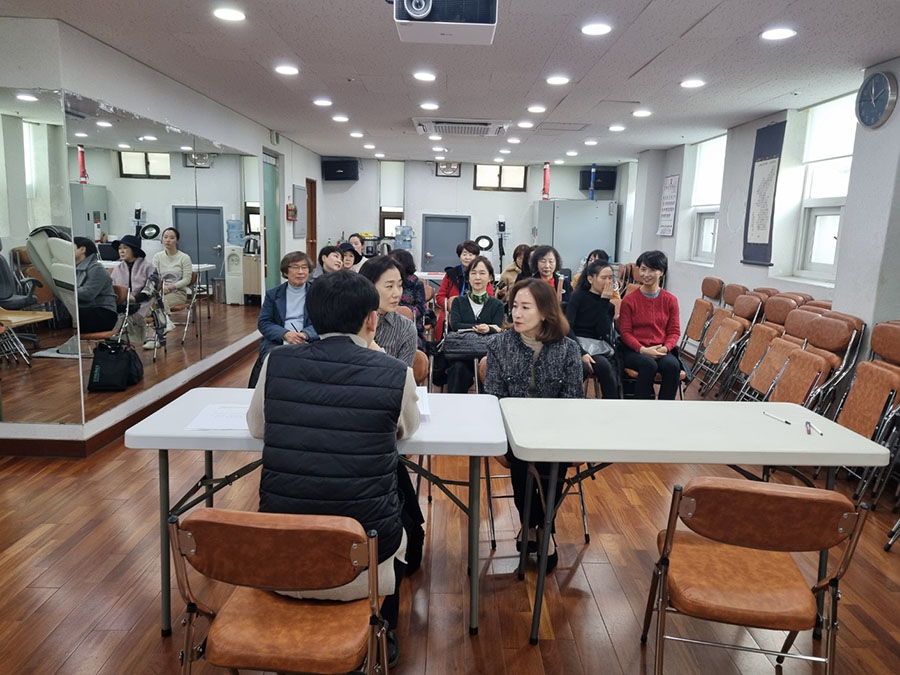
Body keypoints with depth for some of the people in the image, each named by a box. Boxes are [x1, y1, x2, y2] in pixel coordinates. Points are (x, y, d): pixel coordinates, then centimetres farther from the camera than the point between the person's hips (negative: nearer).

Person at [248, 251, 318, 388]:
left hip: (307, 342, -1)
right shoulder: (273, 294, 13)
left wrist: (305, 334, -20)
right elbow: (263, 322, 5)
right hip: (276, 342, 1)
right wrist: (285, 334, -15)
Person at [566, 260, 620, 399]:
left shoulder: (609, 304, 12)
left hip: (600, 350, 4)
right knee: (604, 365, -34)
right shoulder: (579, 296, 2)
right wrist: (582, 353, -22)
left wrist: (604, 301, -7)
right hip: (578, 346, -3)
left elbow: (603, 333, -5)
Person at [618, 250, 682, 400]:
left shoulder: (670, 300, 4)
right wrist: (643, 349, -19)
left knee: (673, 365, -30)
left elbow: (674, 331, 5)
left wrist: (665, 348, -16)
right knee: (649, 364, -34)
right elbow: (625, 332, -4)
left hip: (661, 350, 2)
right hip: (634, 350, -2)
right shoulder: (629, 300, -2)